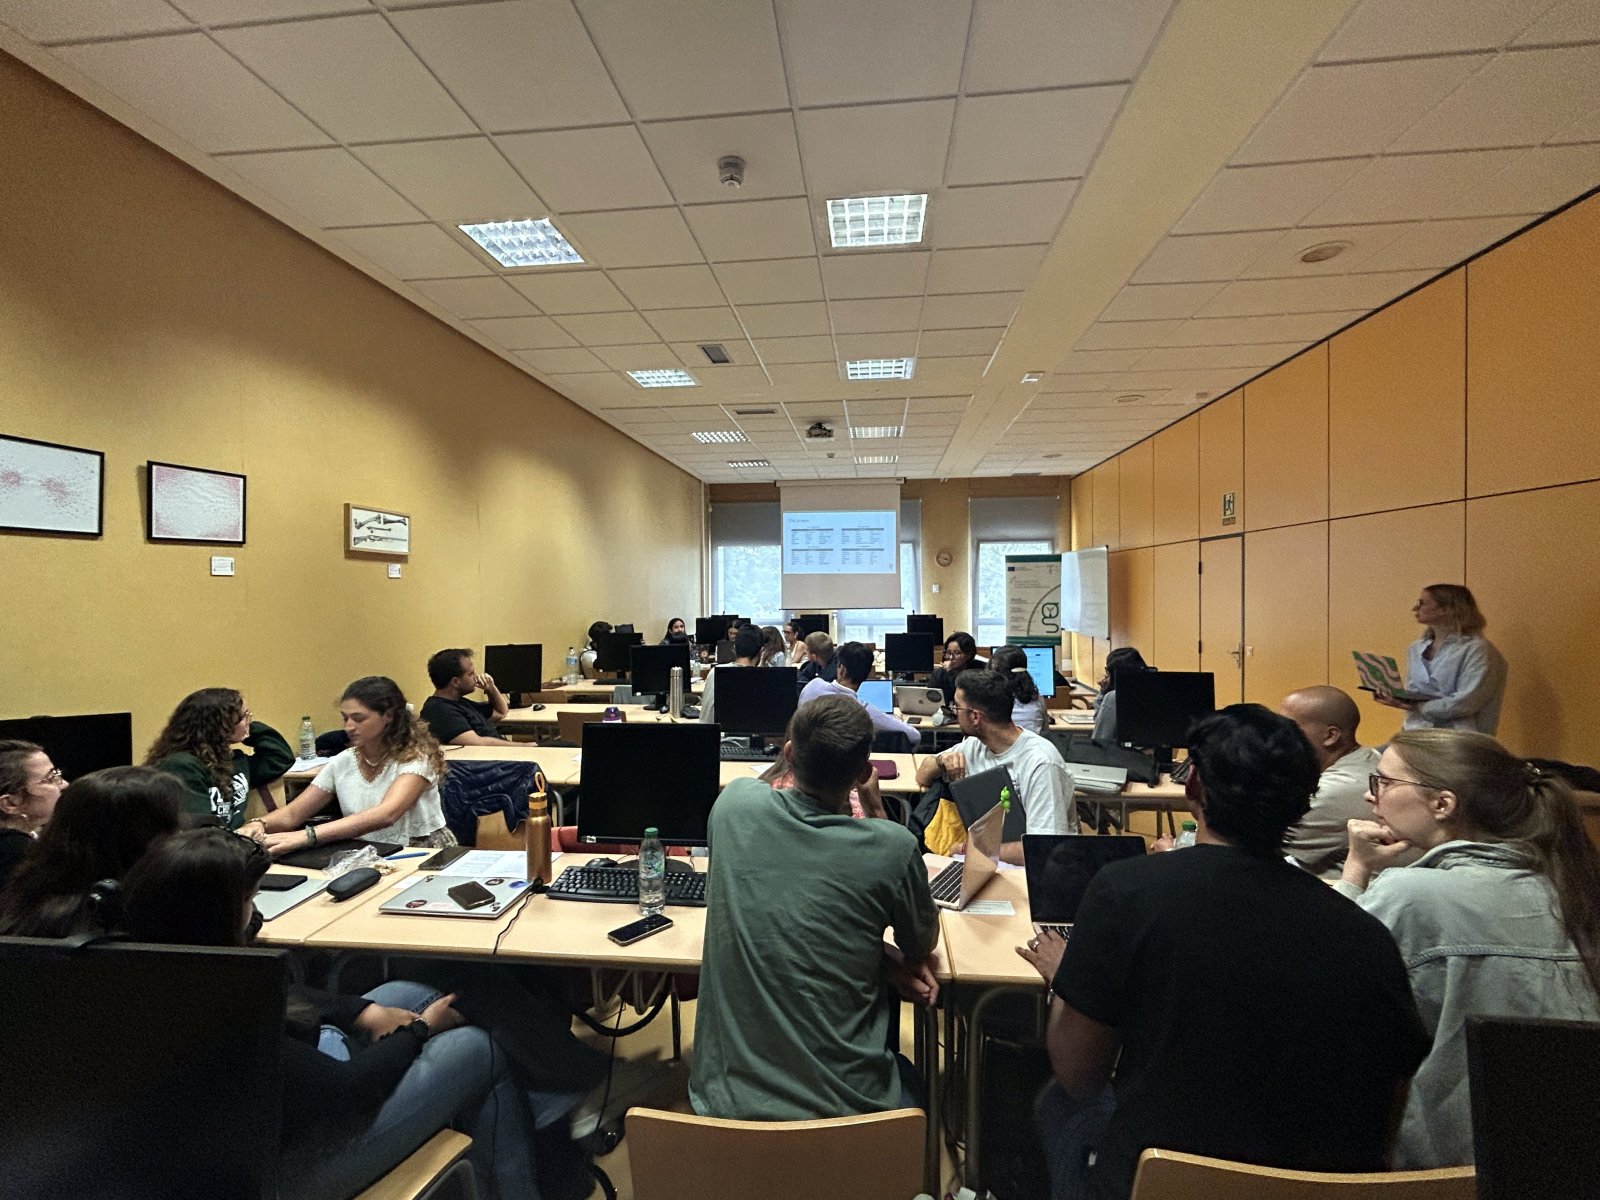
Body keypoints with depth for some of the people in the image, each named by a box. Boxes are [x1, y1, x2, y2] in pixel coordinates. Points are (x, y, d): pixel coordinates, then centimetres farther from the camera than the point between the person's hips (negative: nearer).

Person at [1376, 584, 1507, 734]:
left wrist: (1417, 707, -18)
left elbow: (1467, 703, -15)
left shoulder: (1477, 649, -6)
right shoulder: (1416, 648, 14)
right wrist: (1394, 697, -6)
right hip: (1416, 730, 6)